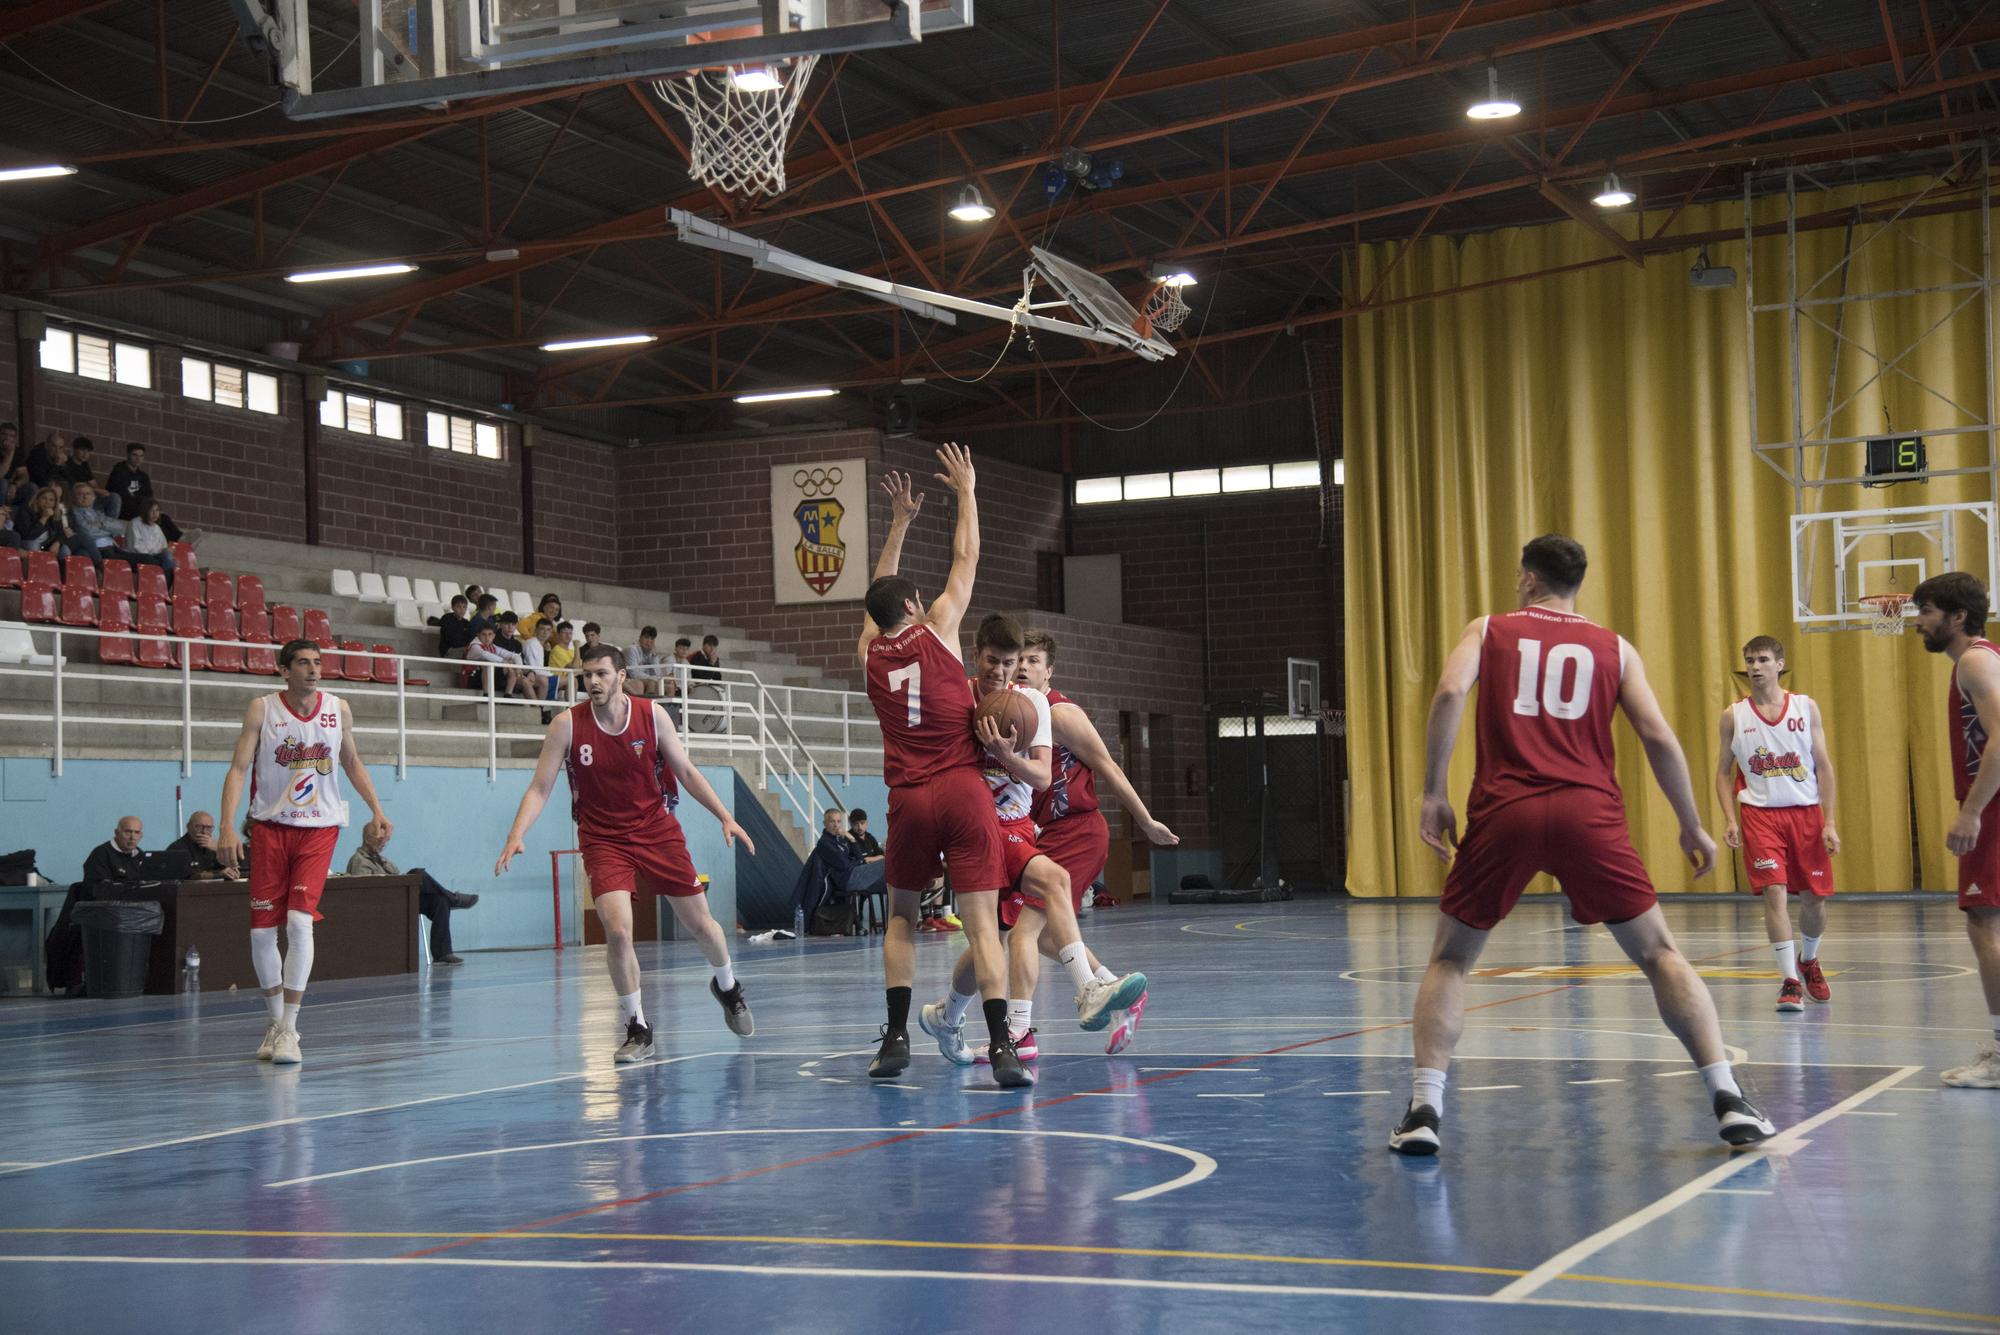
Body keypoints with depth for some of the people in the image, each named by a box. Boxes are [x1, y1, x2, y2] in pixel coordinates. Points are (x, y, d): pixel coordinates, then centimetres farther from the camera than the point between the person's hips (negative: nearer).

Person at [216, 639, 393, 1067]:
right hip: (271, 827, 0)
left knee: (300, 921, -15)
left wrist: (377, 812, 8)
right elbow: (239, 768, -8)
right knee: (262, 930, 1)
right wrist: (227, 827, -19)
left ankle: (289, 1028, -9)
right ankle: (275, 1020, 22)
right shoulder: (262, 709, -5)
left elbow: (352, 764, 16)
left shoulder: (338, 710, 2)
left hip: (319, 828, 0)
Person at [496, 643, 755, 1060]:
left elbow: (686, 771, 2)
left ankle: (728, 987, 42)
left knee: (700, 924, 10)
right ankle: (637, 1029, -3)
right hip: (604, 841, -1)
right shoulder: (567, 724, -10)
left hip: (658, 832, 2)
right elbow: (540, 788, -8)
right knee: (618, 931, -20)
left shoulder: (651, 715, -7)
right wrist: (517, 834, -23)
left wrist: (726, 817, -4)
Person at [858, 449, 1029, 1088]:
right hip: (964, 793, -3)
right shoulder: (935, 630, 2)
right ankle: (1002, 1046, -19)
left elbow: (878, 592, 29)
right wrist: (965, 491, 24)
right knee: (981, 921, -8)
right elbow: (967, 559, 12)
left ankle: (896, 1038, 9)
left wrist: (899, 522, 37)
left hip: (908, 799, 3)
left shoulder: (870, 651, 10)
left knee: (901, 917, 18)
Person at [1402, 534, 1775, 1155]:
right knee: (1660, 954, 11)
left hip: (1504, 812, 0)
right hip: (1589, 812, 1)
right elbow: (1659, 738, 8)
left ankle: (1423, 1110, 3)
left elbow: (1449, 693, -5)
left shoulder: (1489, 630, 15)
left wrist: (1433, 794, -3)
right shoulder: (1613, 647, 18)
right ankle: (1728, 1100, 1)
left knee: (1449, 960, 15)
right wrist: (1692, 827, 18)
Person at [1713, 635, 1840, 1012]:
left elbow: (1823, 766, 3)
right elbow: (1724, 771, 8)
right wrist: (1730, 819, -6)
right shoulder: (1733, 716, 2)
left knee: (1815, 899, 8)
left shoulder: (1806, 707, 2)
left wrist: (1829, 822, -4)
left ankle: (1808, 961, 37)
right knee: (1774, 892, -16)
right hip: (1760, 814, -1)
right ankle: (1790, 981, -13)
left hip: (1806, 812, 1)